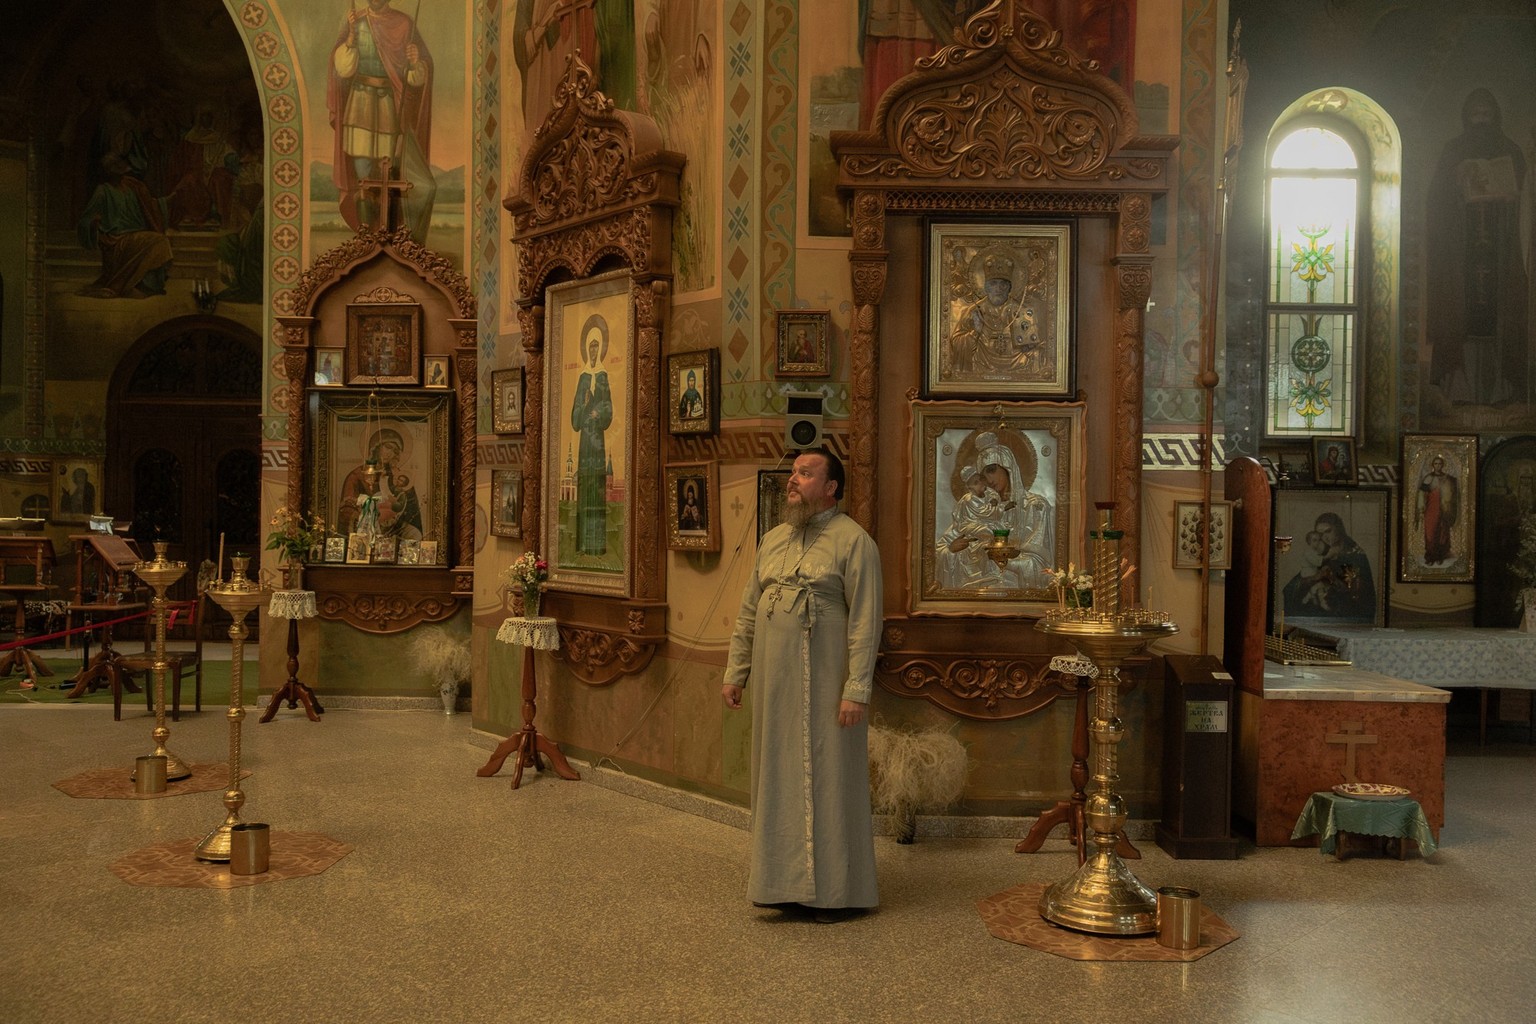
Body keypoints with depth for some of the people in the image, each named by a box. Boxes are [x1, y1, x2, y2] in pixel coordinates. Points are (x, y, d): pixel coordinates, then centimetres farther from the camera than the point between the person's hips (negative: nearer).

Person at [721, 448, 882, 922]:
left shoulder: (853, 541, -8)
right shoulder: (773, 540, 13)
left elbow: (865, 621, -13)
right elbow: (748, 613, 15)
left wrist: (857, 689, -19)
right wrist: (735, 672, 12)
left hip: (824, 685, -6)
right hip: (774, 683, 6)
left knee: (829, 777, 2)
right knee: (779, 779, 11)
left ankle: (837, 890, 14)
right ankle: (787, 882, 24)